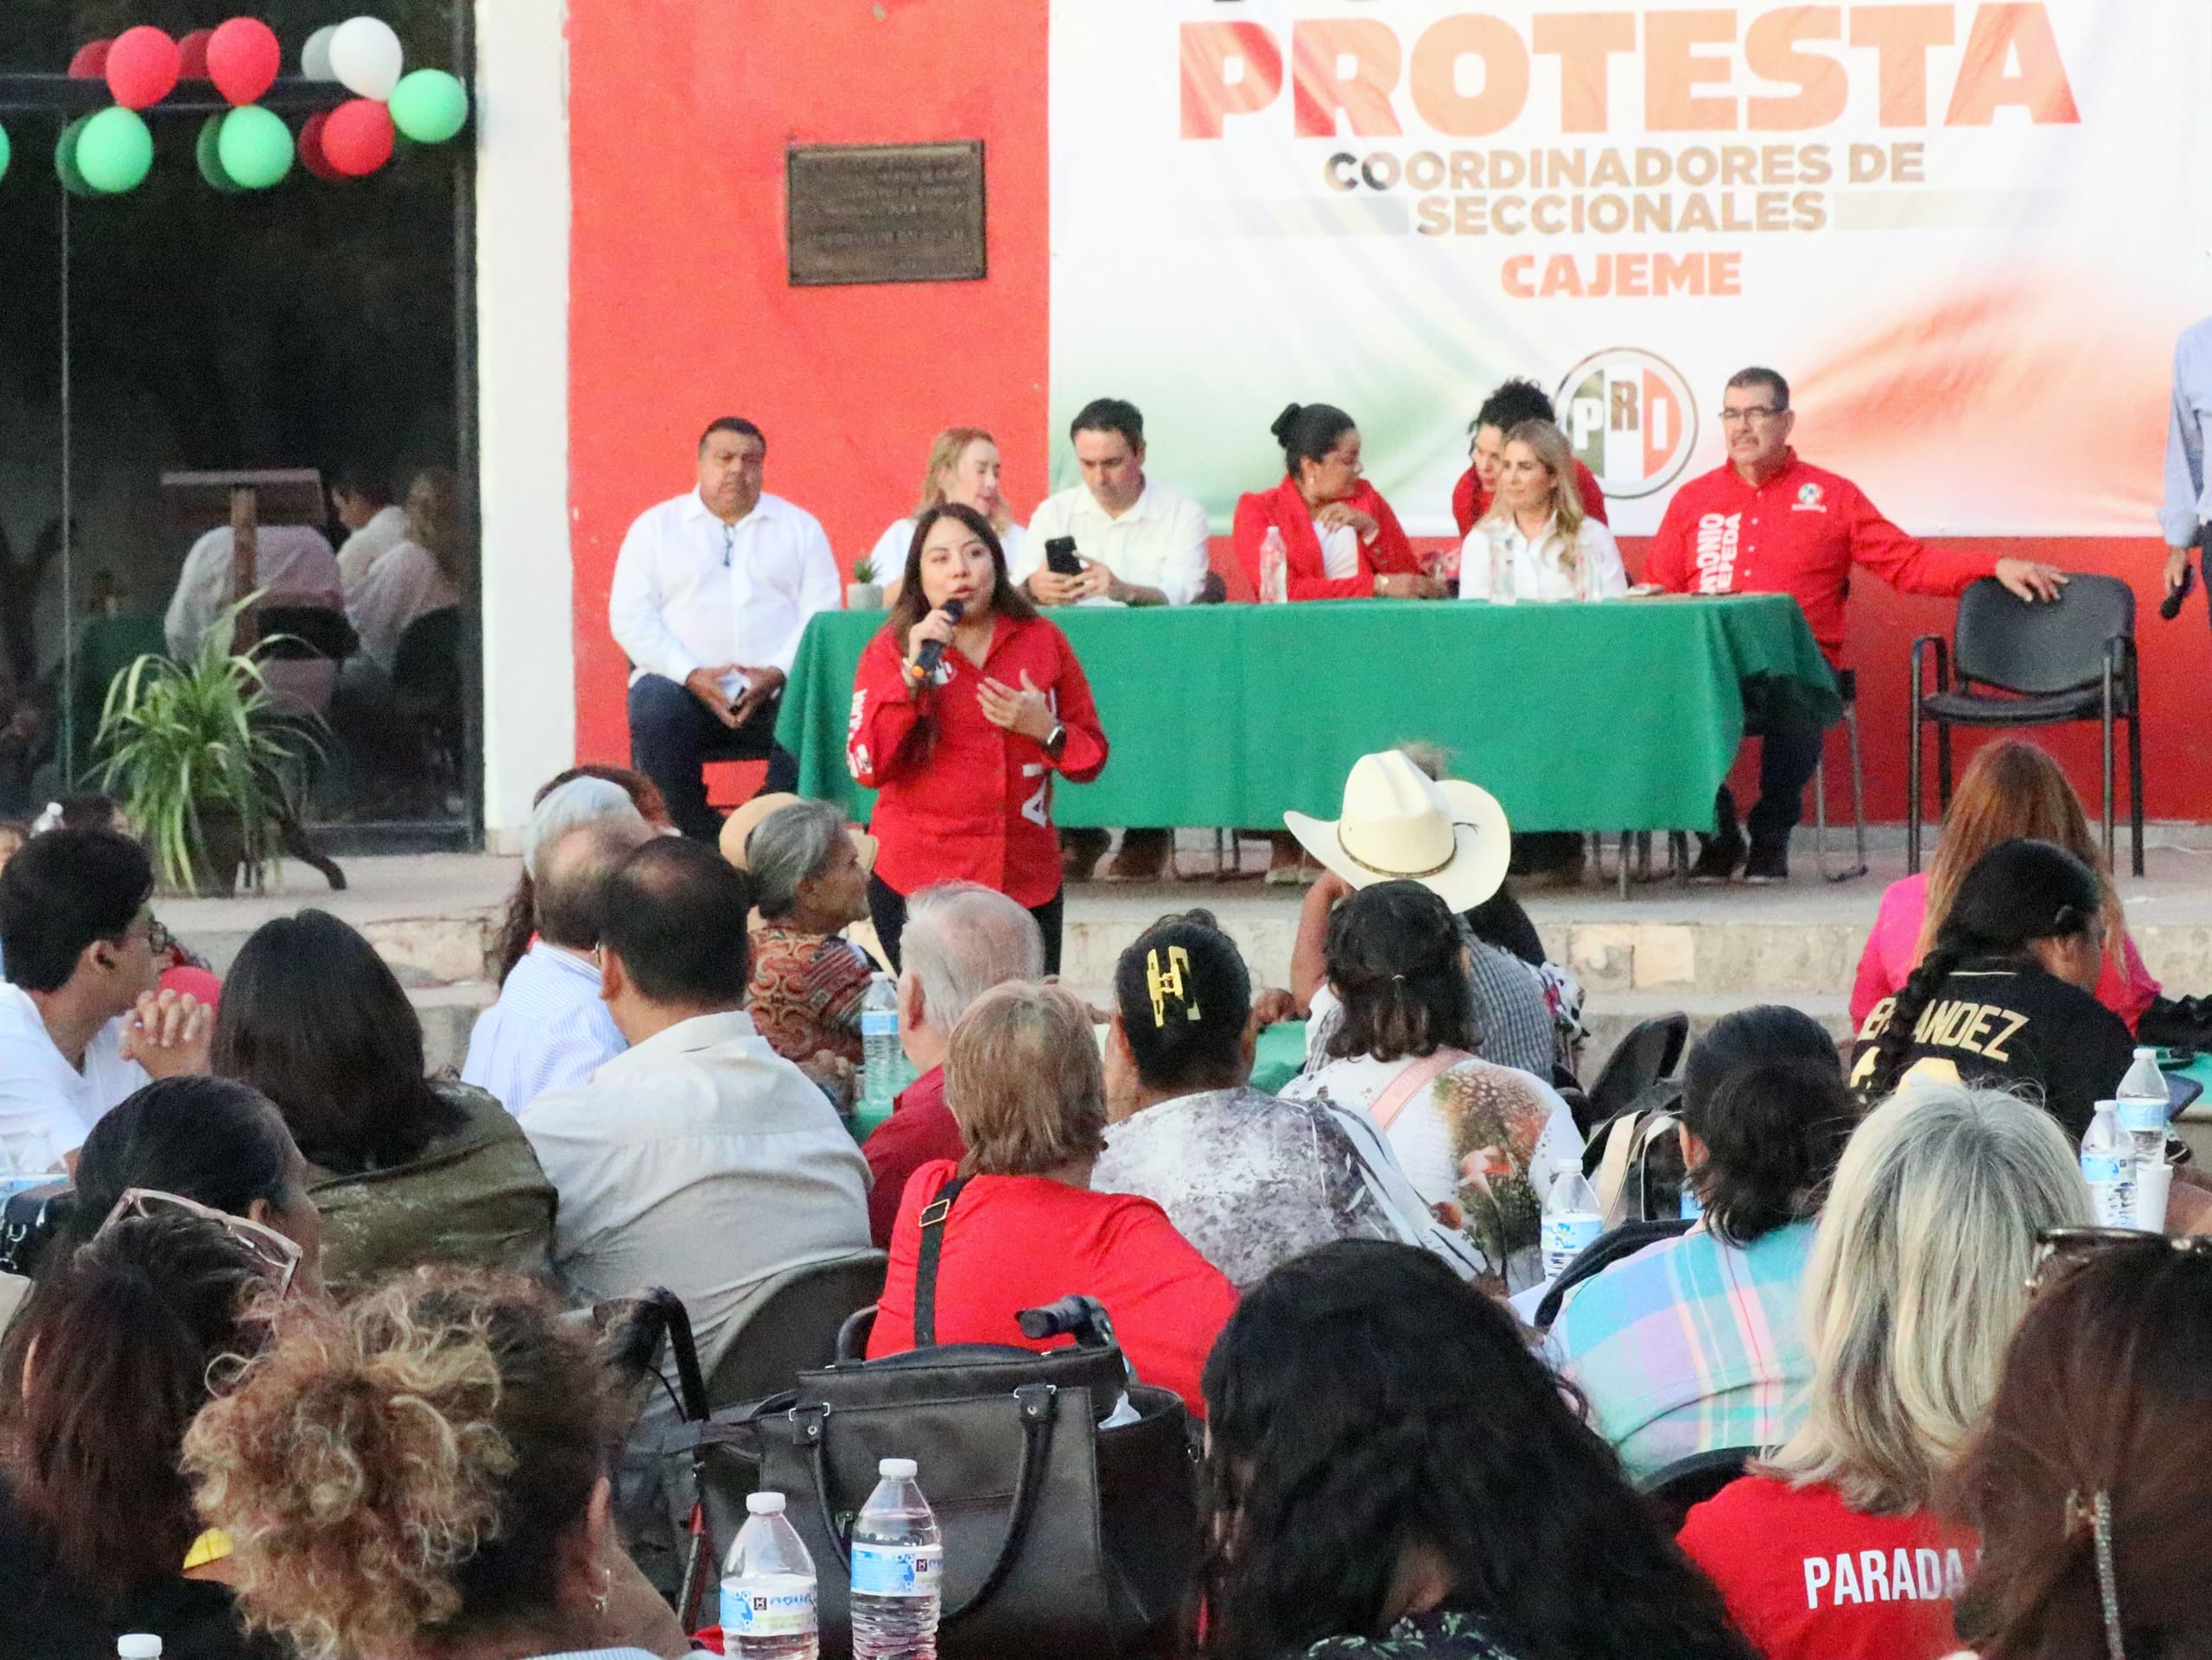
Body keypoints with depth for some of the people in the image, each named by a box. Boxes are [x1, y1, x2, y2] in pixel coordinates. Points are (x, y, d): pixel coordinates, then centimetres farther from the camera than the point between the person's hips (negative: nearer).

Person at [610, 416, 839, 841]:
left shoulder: (800, 527, 18)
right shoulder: (655, 527, 16)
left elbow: (821, 614, 7)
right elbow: (631, 617, 5)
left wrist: (777, 673, -12)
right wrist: (691, 674, -11)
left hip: (779, 689, 0)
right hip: (682, 685, 0)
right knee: (655, 712, -34)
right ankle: (696, 847, -27)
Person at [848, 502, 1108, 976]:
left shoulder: (1042, 641, 9)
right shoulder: (891, 650, 2)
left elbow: (1091, 756, 13)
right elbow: (868, 768, -10)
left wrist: (1046, 729, -8)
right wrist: (914, 670, -16)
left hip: (1028, 884, 3)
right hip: (918, 885, -2)